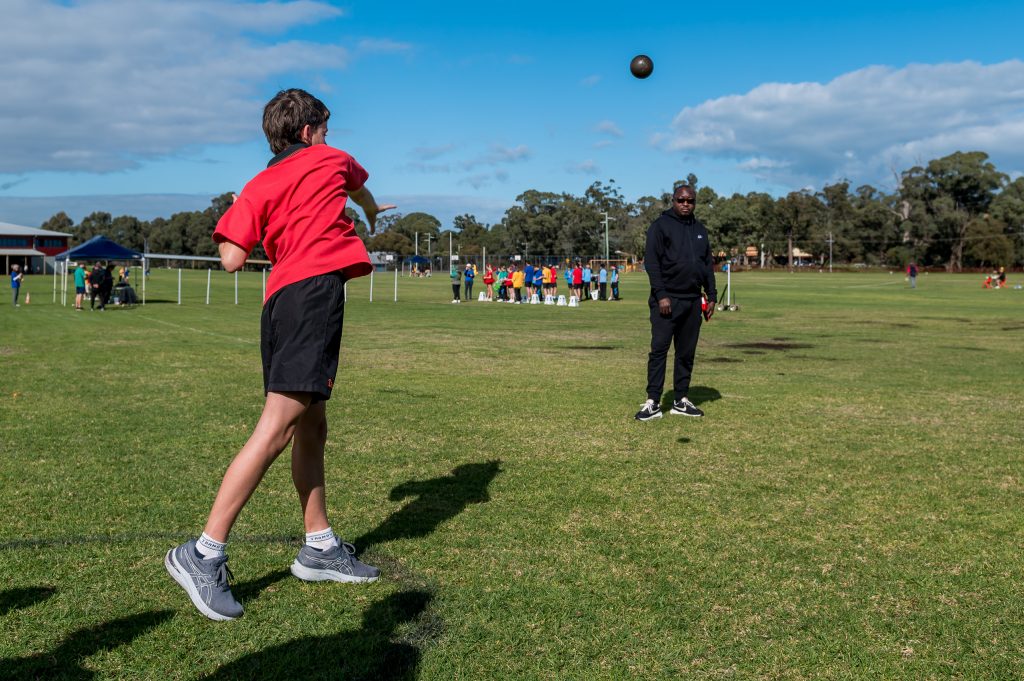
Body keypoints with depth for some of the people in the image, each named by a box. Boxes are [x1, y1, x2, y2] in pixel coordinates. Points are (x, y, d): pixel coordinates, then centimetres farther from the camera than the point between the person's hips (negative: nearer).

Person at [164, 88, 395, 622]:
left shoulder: (260, 185, 18)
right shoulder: (331, 159, 15)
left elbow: (232, 259, 2)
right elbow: (360, 189, 40)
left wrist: (269, 234, 24)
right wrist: (372, 214, 63)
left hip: (282, 296, 6)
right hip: (316, 288, -6)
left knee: (311, 427, 13)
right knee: (276, 427, -12)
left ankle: (320, 548, 20)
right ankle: (204, 554, -15)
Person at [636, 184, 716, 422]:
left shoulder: (700, 229, 16)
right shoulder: (661, 225, -3)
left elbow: (708, 265, 18)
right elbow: (651, 262, -10)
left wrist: (711, 296, 10)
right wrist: (661, 295, -17)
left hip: (692, 301, 6)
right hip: (667, 300, -6)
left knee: (687, 353, 8)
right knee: (659, 350, -7)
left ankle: (681, 401, 16)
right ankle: (653, 402, -5)